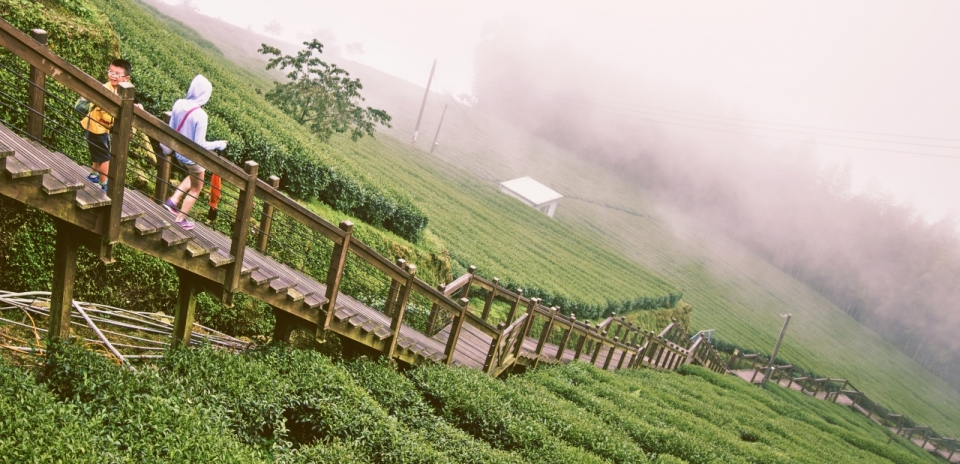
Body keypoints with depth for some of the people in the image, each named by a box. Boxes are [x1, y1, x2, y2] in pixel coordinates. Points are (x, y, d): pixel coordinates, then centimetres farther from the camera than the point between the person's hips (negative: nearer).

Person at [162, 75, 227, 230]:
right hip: (192, 157, -7)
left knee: (193, 178, 36)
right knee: (196, 188, 19)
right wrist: (218, 144, -10)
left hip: (178, 153, 7)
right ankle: (181, 219, 30)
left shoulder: (178, 104, -10)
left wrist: (169, 146, 18)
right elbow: (200, 144, -25)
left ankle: (173, 201, 29)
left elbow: (171, 129, 2)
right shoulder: (200, 115, -29)